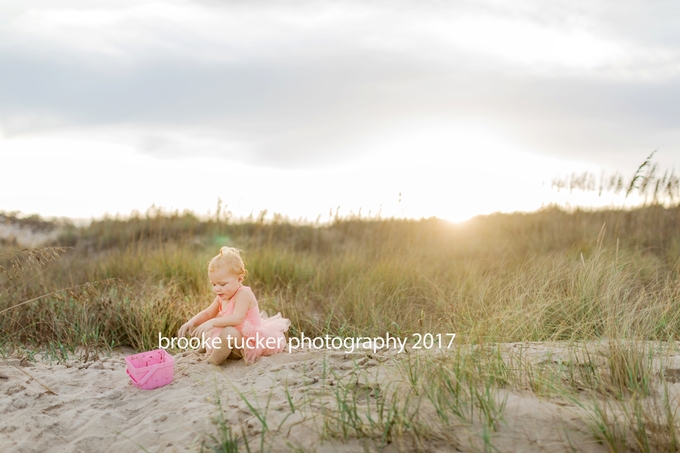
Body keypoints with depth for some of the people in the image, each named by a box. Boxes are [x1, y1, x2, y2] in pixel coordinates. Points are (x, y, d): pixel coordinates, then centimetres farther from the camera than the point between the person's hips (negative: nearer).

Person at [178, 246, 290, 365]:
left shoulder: (243, 295, -22)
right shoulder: (222, 297, 6)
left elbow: (237, 319, -35)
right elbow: (207, 313, 11)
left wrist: (212, 322, -45)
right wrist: (191, 322, -8)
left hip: (251, 341, -10)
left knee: (228, 333, -39)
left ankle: (212, 363, -22)